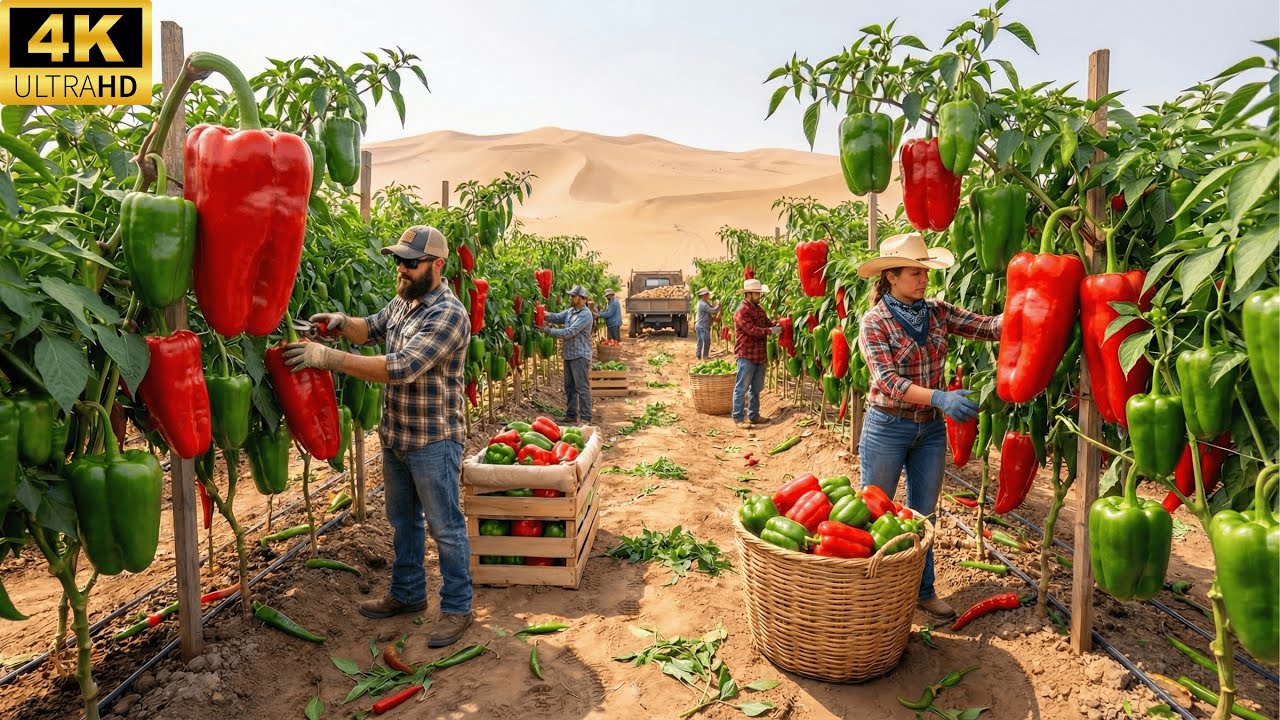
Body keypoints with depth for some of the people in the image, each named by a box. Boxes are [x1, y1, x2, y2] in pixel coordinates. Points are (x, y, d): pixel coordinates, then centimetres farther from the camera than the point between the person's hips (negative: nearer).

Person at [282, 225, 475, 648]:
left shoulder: (448, 314, -22)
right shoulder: (402, 302, 6)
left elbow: (402, 368, -31)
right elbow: (372, 330, 22)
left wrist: (329, 358, -31)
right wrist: (341, 323, -2)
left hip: (433, 441, -9)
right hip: (395, 435, 9)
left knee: (445, 526, 4)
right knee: (402, 521, 21)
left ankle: (457, 608, 19)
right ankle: (408, 593, 38)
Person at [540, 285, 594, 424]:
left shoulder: (585, 315, -17)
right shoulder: (570, 311, 11)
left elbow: (569, 332, -22)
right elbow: (557, 317, 0)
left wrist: (547, 330, -21)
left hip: (580, 356, -9)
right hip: (569, 354, 9)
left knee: (582, 387, -4)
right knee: (569, 387, 14)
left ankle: (585, 418, 1)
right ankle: (571, 415, 23)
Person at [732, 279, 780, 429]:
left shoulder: (758, 309, 14)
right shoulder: (741, 311, -15)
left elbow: (767, 322, 13)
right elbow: (752, 330, -22)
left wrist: (777, 324, -6)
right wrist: (771, 331, -19)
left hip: (760, 354, 9)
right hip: (746, 355, -9)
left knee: (757, 387, 15)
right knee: (742, 388, -2)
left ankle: (754, 415, 25)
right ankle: (738, 418, 4)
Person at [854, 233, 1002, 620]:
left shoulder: (937, 312, 1)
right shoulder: (875, 322, -14)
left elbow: (989, 327, -9)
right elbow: (888, 382, -23)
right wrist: (940, 397, -36)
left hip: (932, 429, 5)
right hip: (887, 428, -4)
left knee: (923, 514, 17)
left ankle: (923, 590, 33)